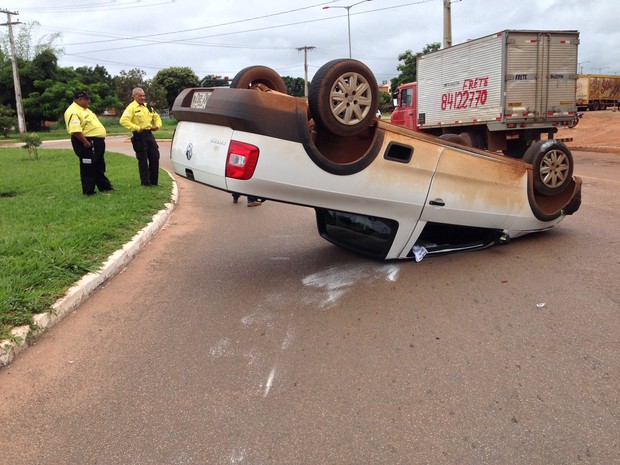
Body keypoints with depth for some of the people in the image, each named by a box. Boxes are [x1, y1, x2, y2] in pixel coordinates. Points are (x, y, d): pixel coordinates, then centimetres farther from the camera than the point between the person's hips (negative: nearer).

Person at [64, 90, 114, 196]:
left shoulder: (84, 109, 16)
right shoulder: (73, 112, -18)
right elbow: (76, 130, -27)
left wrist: (100, 140, 19)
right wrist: (86, 142, -26)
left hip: (97, 142, 10)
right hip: (87, 142, -10)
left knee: (99, 166, 19)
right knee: (88, 167, -2)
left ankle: (104, 187, 30)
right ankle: (88, 191, 7)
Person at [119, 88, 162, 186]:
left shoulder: (148, 107, 16)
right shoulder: (131, 107, -7)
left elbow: (157, 117, 27)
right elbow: (123, 121, -18)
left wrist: (157, 125, 6)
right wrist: (137, 128, -21)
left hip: (149, 134, 7)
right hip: (139, 136, -7)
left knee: (155, 158, 7)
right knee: (143, 160, -2)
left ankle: (154, 182, 17)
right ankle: (145, 183, 6)